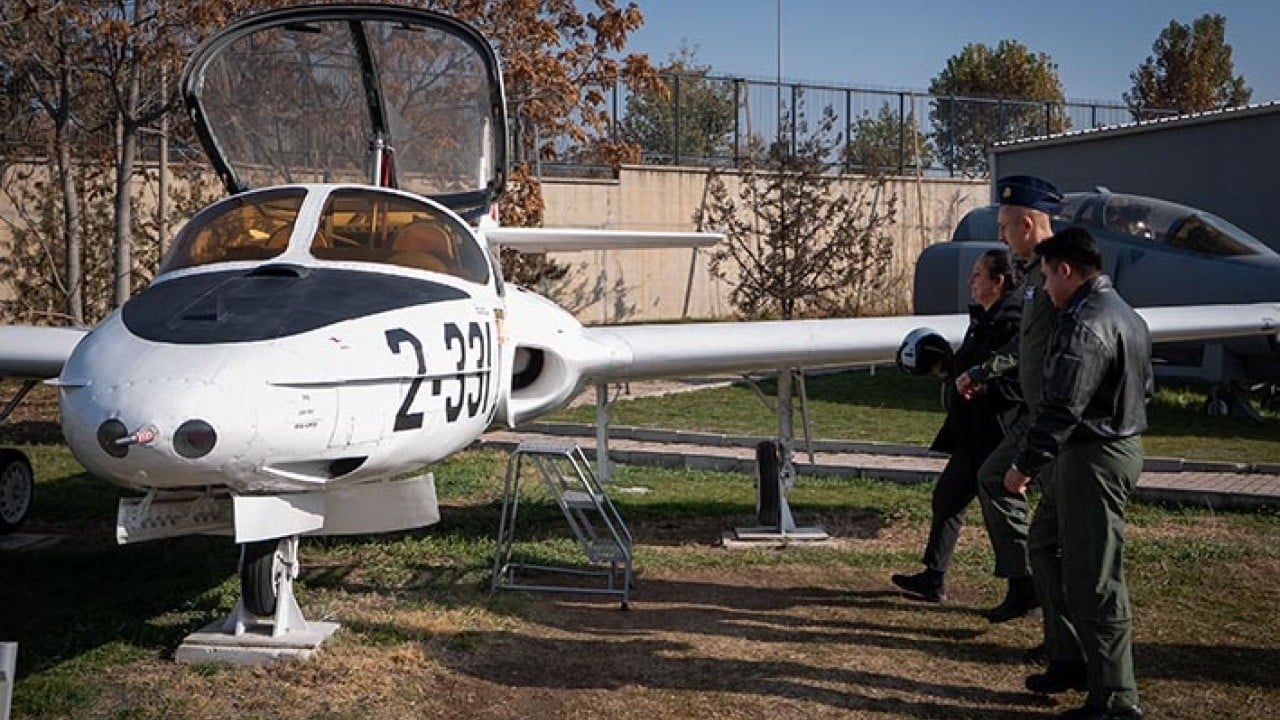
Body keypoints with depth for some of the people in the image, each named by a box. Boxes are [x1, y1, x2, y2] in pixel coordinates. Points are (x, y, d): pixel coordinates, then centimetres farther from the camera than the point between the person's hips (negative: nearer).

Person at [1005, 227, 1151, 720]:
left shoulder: (1086, 324, -20)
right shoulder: (1126, 315, 14)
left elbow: (1062, 407, -25)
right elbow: (1144, 388, 23)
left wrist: (1025, 465, -18)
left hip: (1093, 458, -11)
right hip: (1120, 444, 11)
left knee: (1093, 577, -5)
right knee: (1046, 545, 21)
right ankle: (1070, 660, 28)